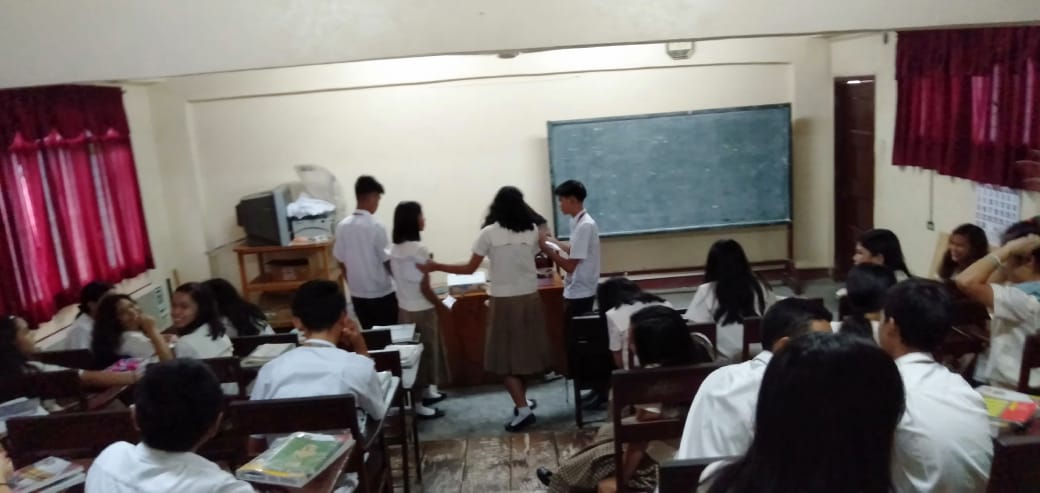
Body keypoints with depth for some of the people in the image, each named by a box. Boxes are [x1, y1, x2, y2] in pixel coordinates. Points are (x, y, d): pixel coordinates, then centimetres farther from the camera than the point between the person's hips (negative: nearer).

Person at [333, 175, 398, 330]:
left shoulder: (342, 226, -1)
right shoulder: (376, 226, -16)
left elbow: (342, 262, 6)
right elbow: (387, 262, -12)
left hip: (357, 294, 5)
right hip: (381, 294, -5)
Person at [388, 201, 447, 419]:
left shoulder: (395, 249, 4)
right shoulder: (419, 250, -21)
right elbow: (424, 287, -19)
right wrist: (441, 306, -7)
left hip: (404, 308, 8)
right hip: (421, 310, -8)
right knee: (424, 354, 4)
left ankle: (427, 393, 34)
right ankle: (419, 404, 12)